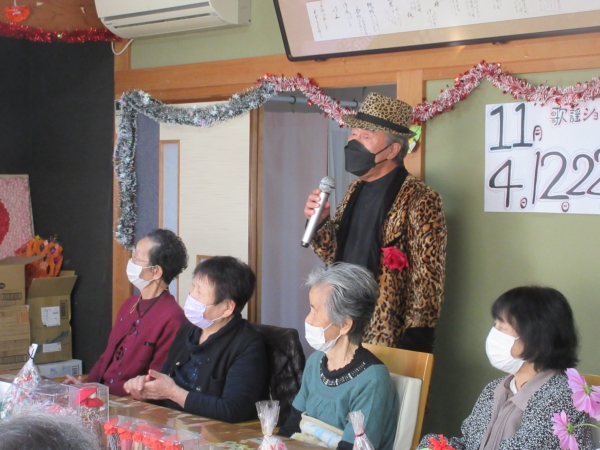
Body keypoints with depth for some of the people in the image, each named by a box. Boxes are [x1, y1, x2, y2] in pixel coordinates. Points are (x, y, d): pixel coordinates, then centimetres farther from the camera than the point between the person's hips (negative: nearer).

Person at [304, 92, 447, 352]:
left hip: (389, 343, -7)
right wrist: (320, 223, -2)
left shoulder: (420, 202, -15)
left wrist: (414, 346, -15)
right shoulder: (356, 191, 9)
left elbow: (427, 283, -16)